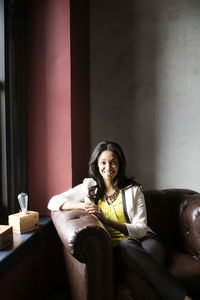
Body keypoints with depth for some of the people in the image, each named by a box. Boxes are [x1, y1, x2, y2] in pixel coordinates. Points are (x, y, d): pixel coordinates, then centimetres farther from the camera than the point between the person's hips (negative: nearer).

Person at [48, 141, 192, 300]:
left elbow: (141, 229, -4)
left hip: (144, 240, 0)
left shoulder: (133, 189, 4)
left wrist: (106, 219, -19)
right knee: (127, 244, -38)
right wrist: (83, 205, -17)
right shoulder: (89, 187, 8)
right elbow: (53, 202, 2)